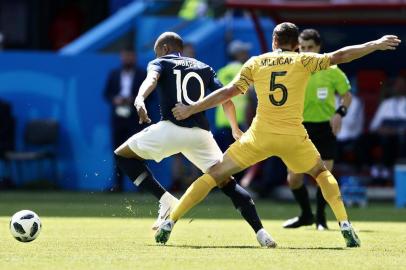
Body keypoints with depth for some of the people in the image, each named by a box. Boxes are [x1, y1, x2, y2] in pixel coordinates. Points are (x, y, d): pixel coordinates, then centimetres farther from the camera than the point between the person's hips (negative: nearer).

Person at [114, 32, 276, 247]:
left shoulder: (160, 63, 15)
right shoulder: (204, 68, 25)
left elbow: (152, 79, -10)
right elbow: (226, 100, 16)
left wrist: (140, 99, -32)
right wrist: (235, 129, 33)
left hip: (171, 128, -4)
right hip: (201, 133, 4)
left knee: (123, 155, 15)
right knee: (227, 182, 8)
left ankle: (165, 200, 0)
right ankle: (260, 232, -11)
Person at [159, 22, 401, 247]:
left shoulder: (255, 63, 8)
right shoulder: (302, 61, 6)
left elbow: (227, 93, 4)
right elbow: (339, 56, 5)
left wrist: (190, 109, 9)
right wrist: (376, 45, 14)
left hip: (260, 136, 0)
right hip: (293, 136, 0)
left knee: (215, 175, 8)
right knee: (322, 173, 25)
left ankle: (169, 224, -1)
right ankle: (346, 227, 11)